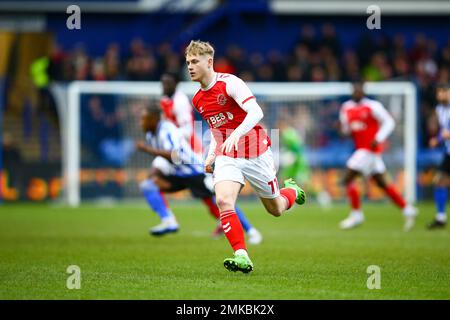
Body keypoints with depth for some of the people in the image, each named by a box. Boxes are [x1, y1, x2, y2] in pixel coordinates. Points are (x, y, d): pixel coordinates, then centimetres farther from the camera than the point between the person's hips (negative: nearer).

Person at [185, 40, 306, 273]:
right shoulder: (198, 100, 7)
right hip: (226, 157, 4)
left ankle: (292, 191, 46)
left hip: (255, 154, -4)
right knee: (224, 201, -24)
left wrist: (236, 135, -41)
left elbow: (256, 112, -27)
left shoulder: (230, 83, -15)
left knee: (275, 210, 10)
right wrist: (211, 156, 9)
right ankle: (242, 256, -27)